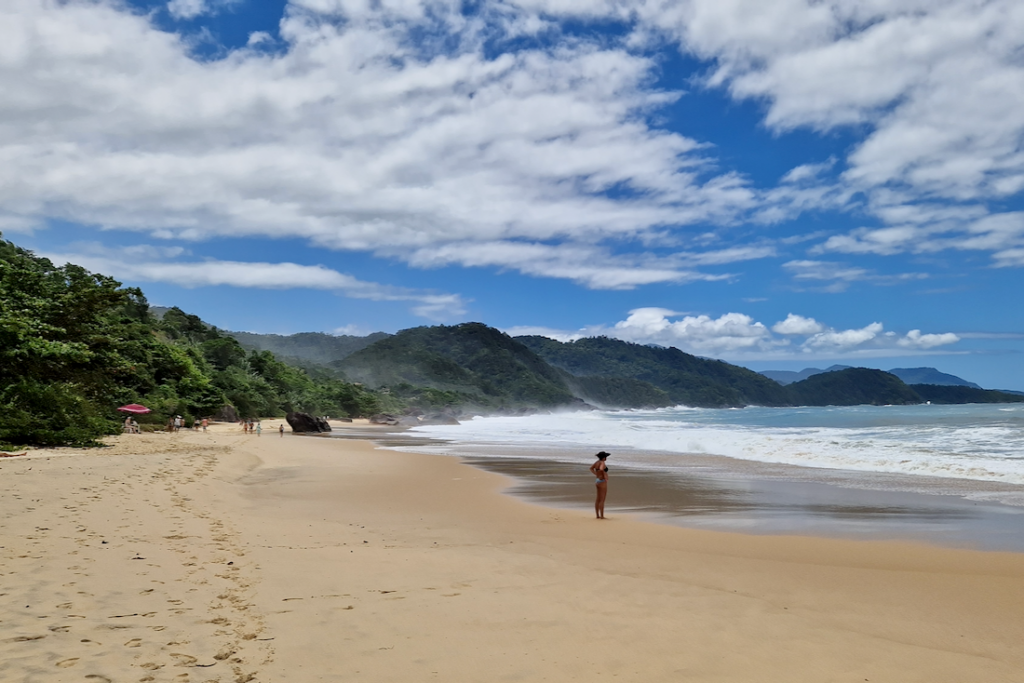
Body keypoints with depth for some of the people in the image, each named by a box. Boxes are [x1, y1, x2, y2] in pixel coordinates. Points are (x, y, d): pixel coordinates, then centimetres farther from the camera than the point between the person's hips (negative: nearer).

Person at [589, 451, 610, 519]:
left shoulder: (597, 462, 8)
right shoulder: (603, 463, -18)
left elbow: (591, 468, 22)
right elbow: (601, 469, -39)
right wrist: (605, 475, -22)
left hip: (598, 481, 9)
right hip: (603, 482, -9)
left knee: (598, 500, 12)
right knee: (602, 500, -4)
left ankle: (598, 515, 16)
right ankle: (602, 516, -1)